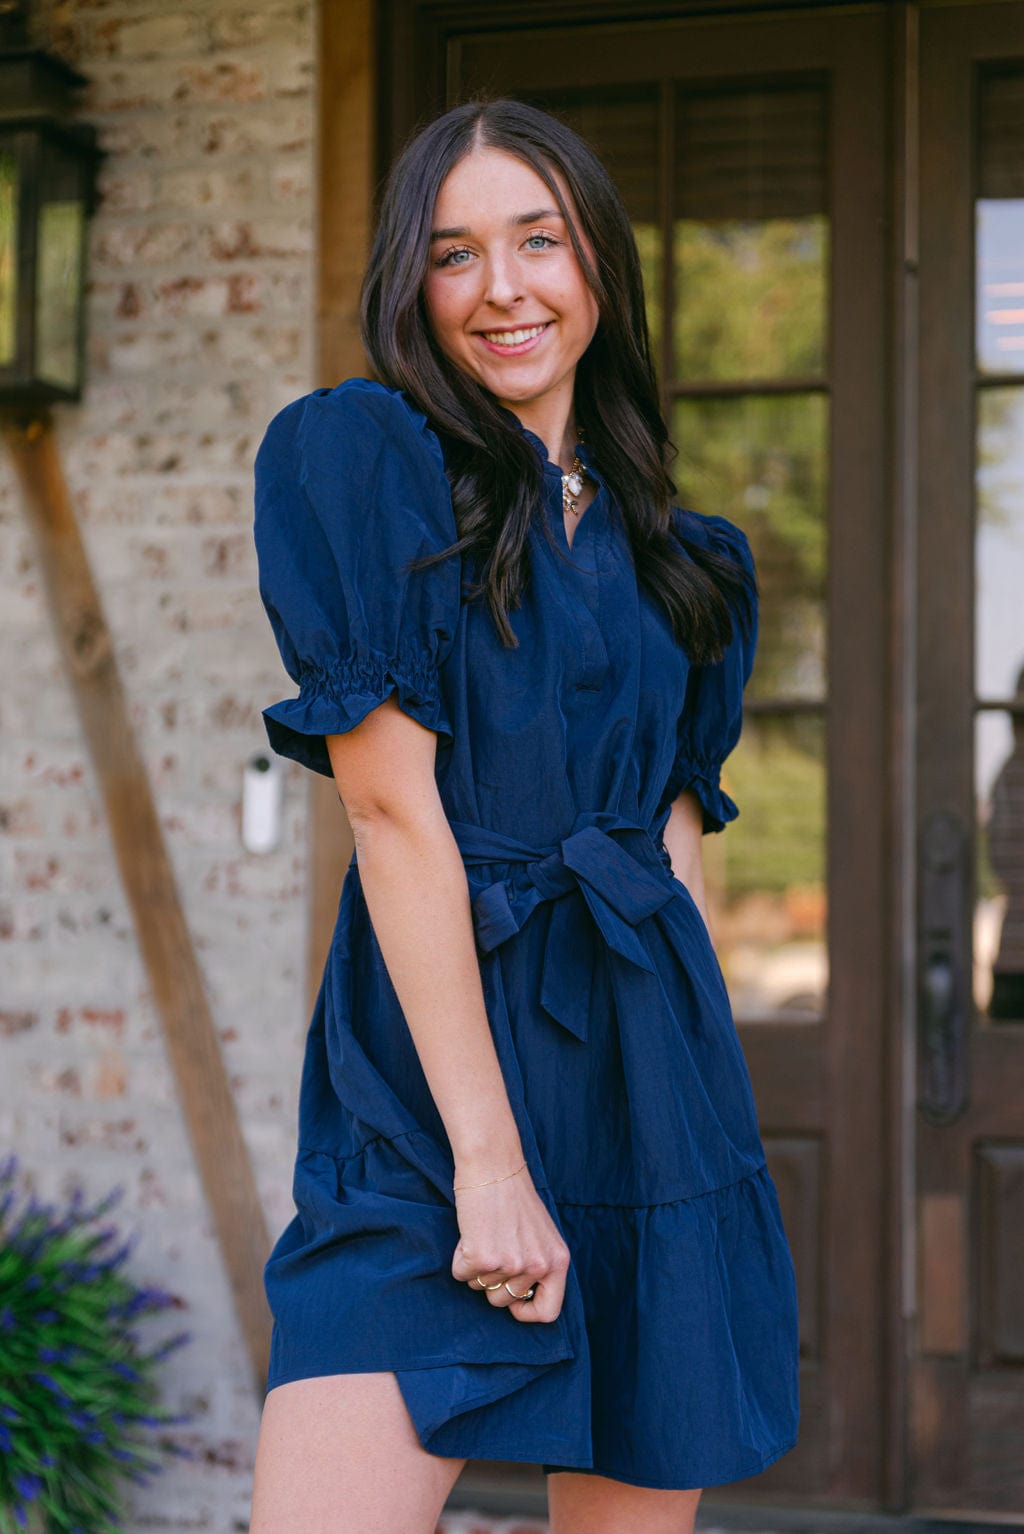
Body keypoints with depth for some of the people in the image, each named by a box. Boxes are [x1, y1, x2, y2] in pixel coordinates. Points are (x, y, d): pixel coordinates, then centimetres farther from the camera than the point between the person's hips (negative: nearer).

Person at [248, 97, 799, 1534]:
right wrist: (486, 1158, -14)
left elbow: (678, 835, 14)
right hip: (430, 1090, -5)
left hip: (653, 1087, 5)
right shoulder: (358, 456, -2)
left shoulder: (679, 556, 15)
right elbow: (393, 806, -10)